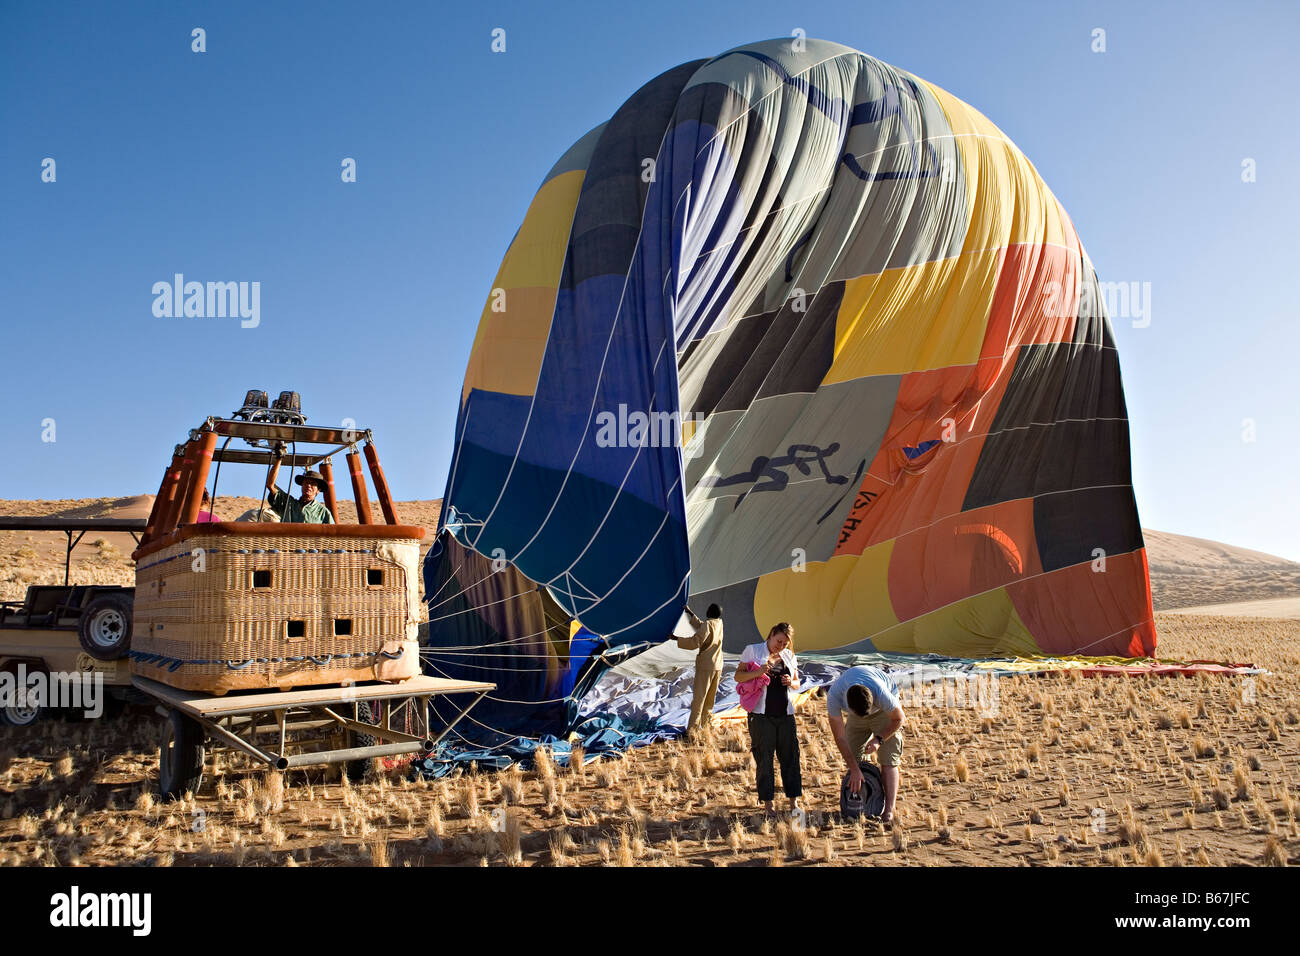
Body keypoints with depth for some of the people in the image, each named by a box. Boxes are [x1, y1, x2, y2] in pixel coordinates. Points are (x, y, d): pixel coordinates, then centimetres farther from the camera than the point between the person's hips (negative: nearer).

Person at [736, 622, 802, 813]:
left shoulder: (789, 656, 12)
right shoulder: (753, 651, 0)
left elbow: (797, 684, 18)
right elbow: (738, 676, -4)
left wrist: (790, 682, -6)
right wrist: (758, 672, -21)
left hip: (785, 713, 4)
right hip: (761, 714, -4)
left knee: (790, 756, 4)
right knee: (764, 759, 1)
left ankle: (793, 801, 14)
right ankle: (767, 802, 11)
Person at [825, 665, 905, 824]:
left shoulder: (881, 694, -42)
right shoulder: (834, 697, -36)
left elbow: (898, 718, -18)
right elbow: (840, 738, -25)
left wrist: (879, 739, -26)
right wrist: (854, 769, -24)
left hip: (884, 711, -3)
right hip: (856, 712, 3)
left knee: (888, 760, -13)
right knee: (852, 757, -1)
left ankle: (889, 811, -14)